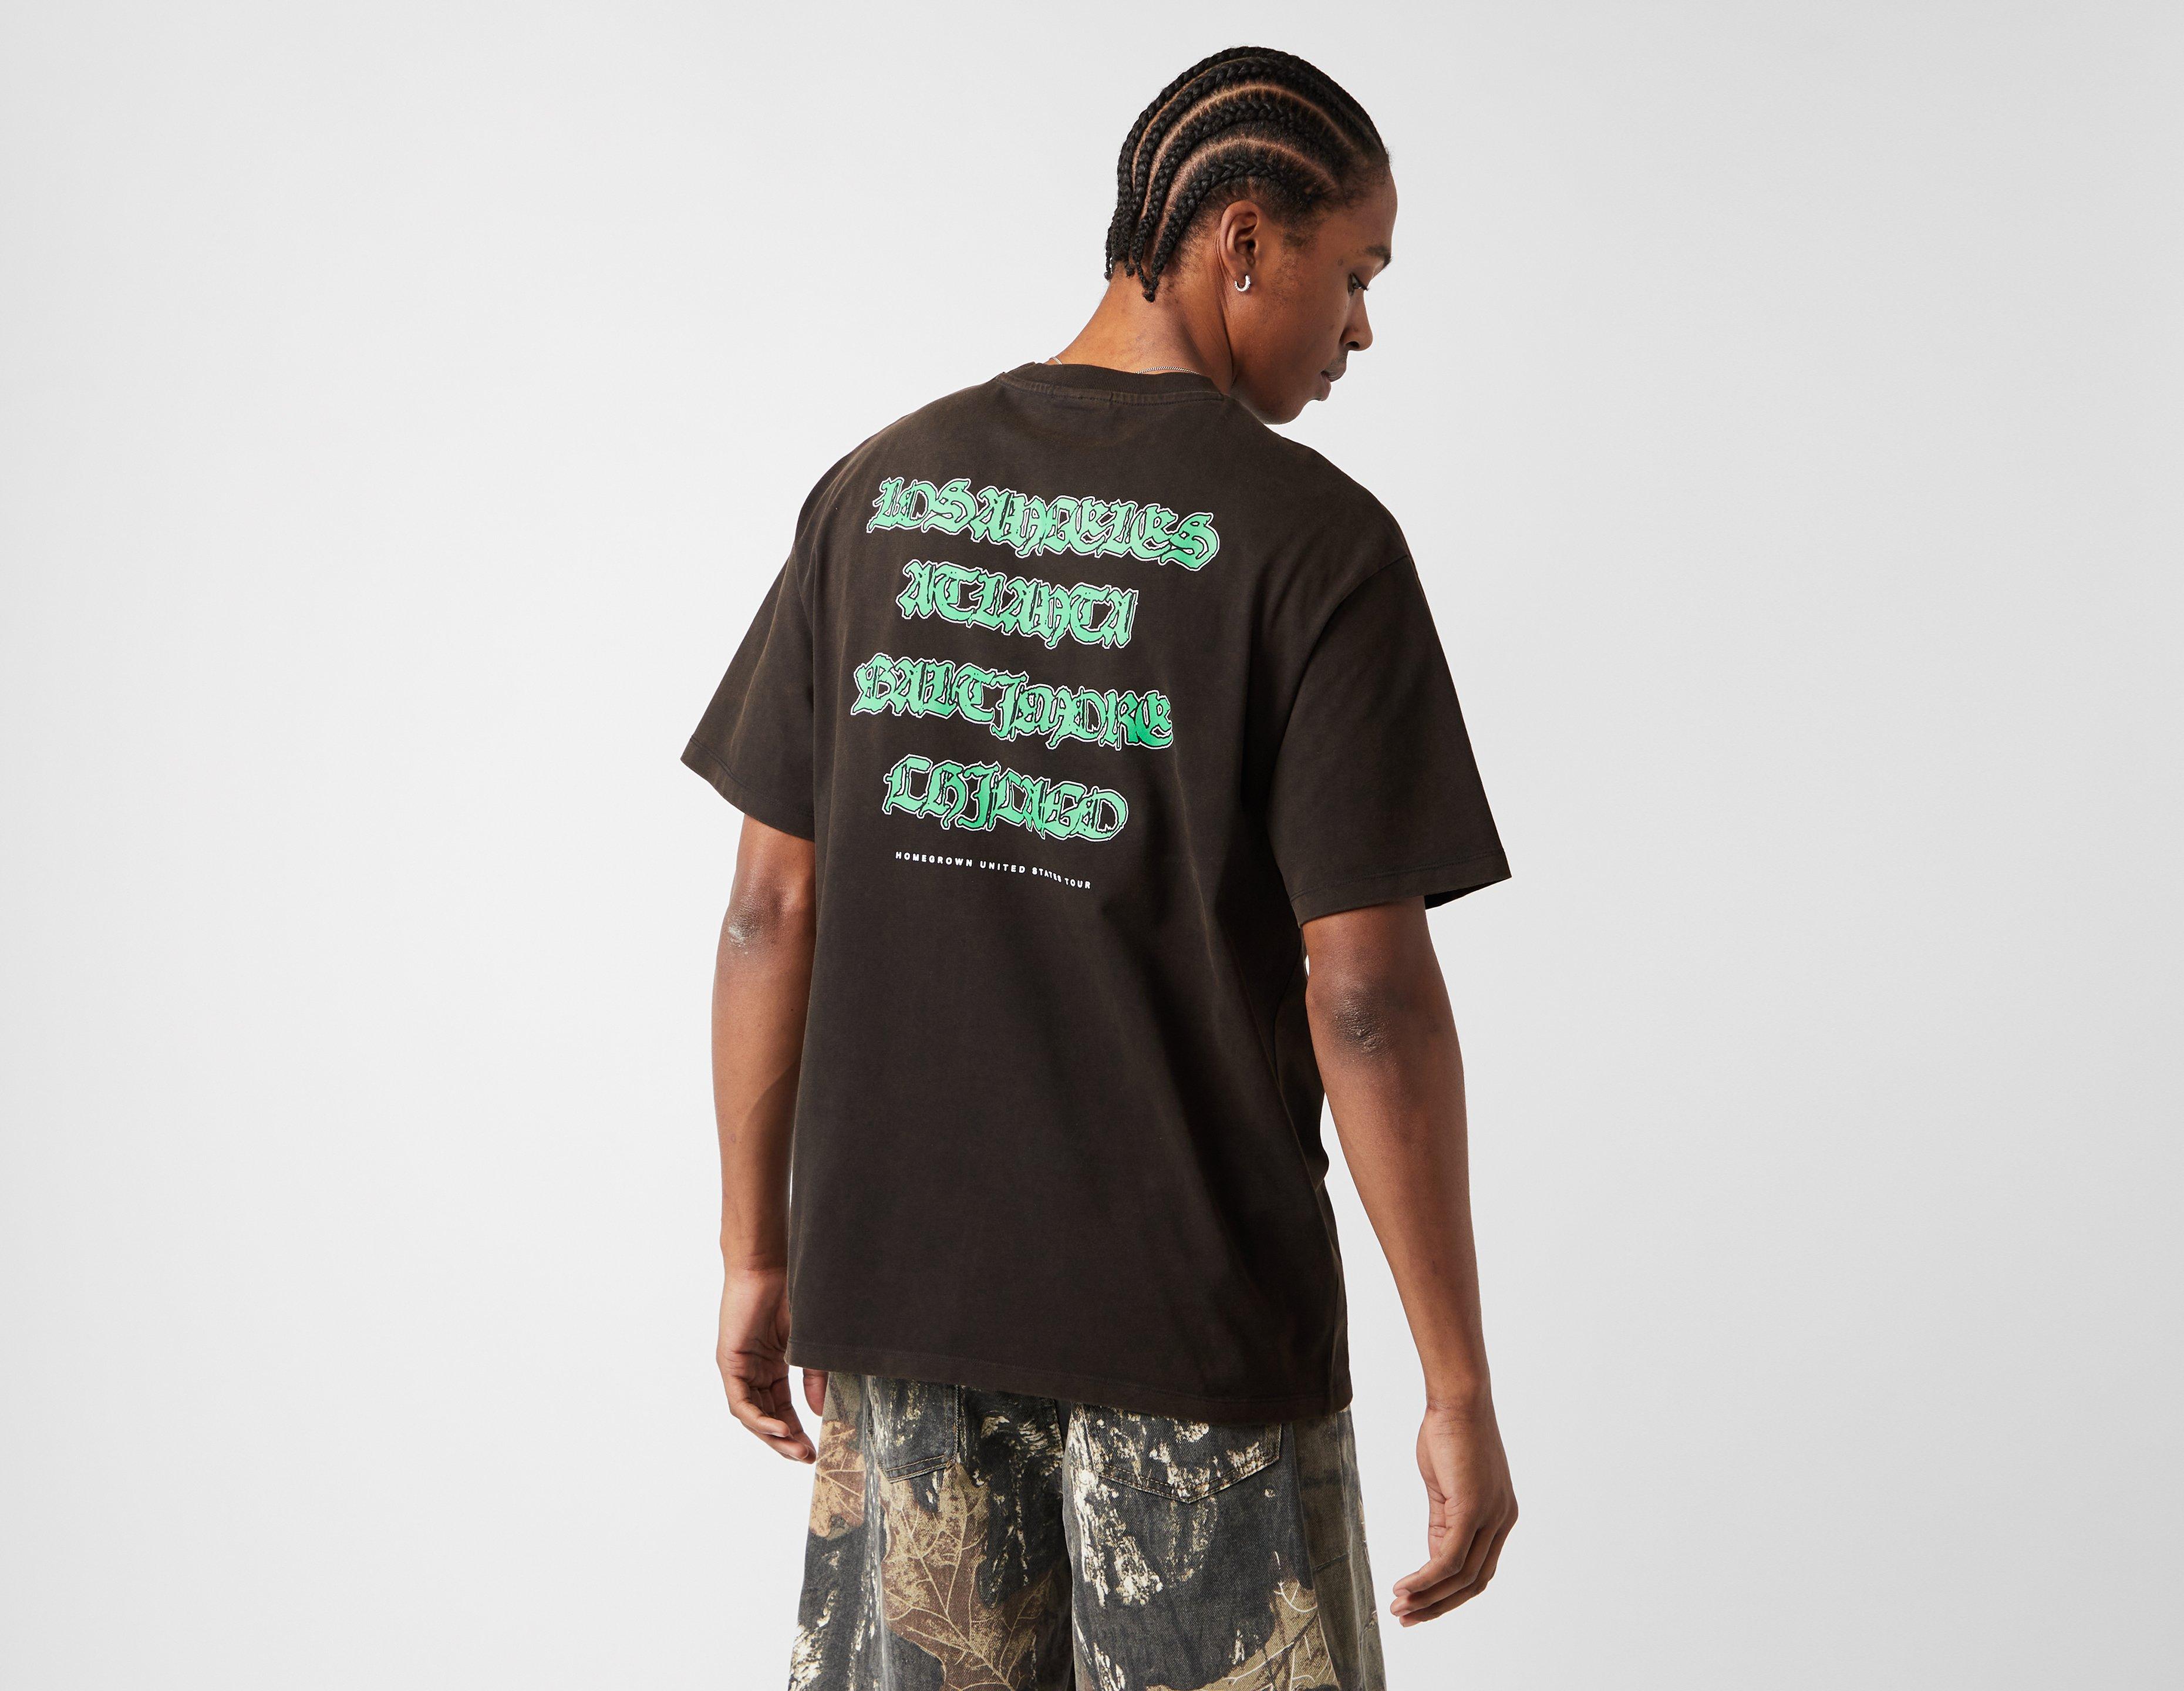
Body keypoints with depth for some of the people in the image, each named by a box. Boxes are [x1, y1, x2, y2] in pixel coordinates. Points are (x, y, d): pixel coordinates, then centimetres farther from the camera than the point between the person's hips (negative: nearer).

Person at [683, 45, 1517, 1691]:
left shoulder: (877, 494, 4)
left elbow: (774, 905, 5)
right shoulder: (1314, 540, -10)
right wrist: (1459, 1387, -8)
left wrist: (758, 1257, 13)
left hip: (897, 1299, 5)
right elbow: (1366, 991, -14)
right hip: (1200, 1314, -4)